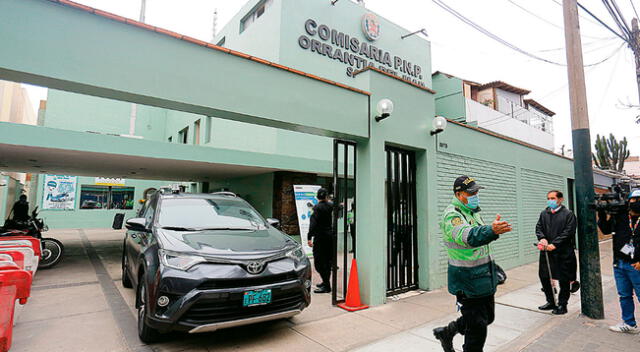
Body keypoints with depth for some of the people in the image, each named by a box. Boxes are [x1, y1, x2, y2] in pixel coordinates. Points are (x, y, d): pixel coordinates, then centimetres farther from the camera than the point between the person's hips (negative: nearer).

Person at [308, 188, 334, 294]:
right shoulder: (330, 206, 4)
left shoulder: (317, 207, -12)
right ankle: (326, 282, 28)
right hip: (330, 235, 7)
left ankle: (326, 286, -5)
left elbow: (313, 223, -18)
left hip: (320, 237, -7)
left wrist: (310, 238, -16)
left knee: (318, 262, -4)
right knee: (327, 261, 16)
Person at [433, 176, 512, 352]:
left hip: (485, 279, 9)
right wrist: (492, 231, -59)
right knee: (477, 330, 1)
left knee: (487, 317, 21)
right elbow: (467, 236, -41)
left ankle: (446, 332, 37)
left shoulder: (474, 211, 9)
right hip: (468, 282, -9)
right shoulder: (452, 215, -21)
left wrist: (492, 265, 27)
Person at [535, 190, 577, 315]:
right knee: (544, 277, 11)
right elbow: (538, 227, 6)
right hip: (547, 252, 5)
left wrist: (554, 244, -20)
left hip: (564, 253, -5)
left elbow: (568, 232, -13)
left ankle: (562, 305, 21)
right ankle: (551, 302, 28)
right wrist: (542, 238, -14)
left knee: (564, 280, 6)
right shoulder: (544, 213, 11)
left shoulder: (568, 214, -4)